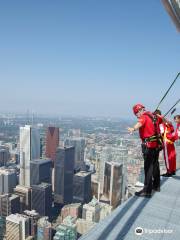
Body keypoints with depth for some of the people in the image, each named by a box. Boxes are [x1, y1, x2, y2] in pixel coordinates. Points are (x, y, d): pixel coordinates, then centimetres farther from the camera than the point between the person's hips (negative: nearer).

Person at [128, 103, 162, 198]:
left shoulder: (144, 117, -12)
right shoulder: (153, 116, 13)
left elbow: (140, 123, -37)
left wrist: (133, 129, -57)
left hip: (148, 145, -9)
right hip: (156, 144, 9)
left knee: (148, 167, -7)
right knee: (155, 165, 21)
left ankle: (147, 191, -3)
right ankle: (156, 185, 37)